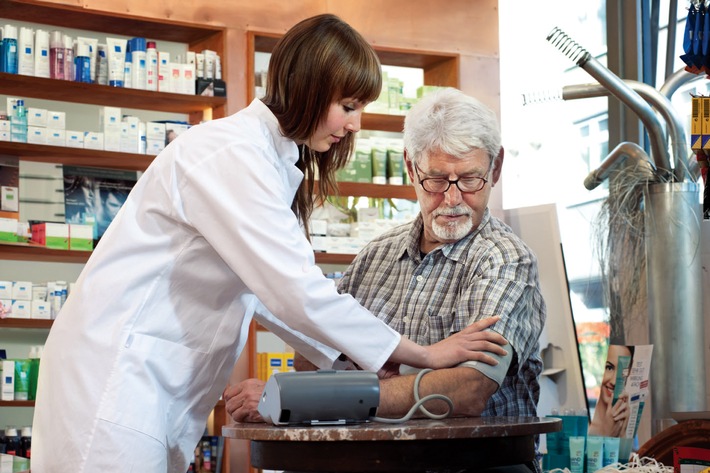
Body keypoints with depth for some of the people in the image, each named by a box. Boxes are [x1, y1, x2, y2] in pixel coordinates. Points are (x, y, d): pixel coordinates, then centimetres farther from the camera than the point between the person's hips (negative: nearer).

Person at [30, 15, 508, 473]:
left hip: (163, 383, 9)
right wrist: (426, 355, -15)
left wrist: (358, 363, 6)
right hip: (115, 369, -9)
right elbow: (299, 292, -23)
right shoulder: (232, 153, -17)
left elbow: (270, 289, 15)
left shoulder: (276, 159, 13)